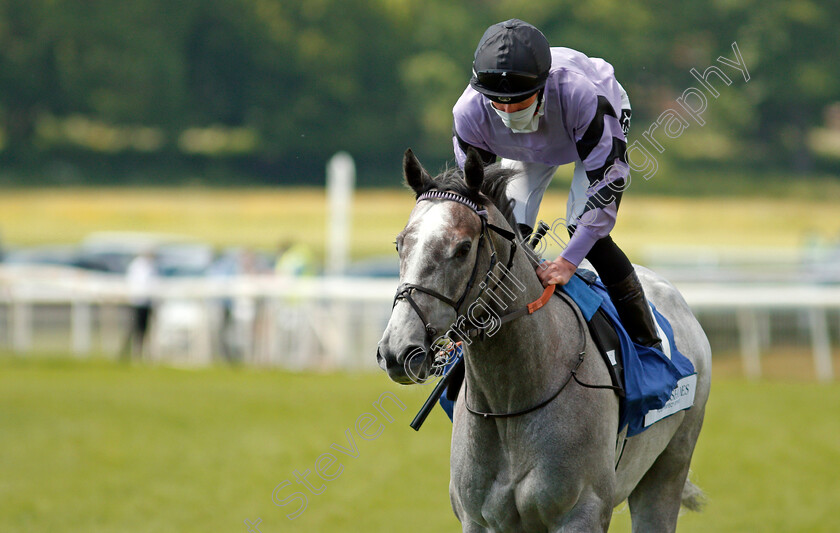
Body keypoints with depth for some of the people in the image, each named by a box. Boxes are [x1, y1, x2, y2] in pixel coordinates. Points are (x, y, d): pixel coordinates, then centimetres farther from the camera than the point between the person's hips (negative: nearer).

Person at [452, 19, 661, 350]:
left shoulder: (580, 94, -46)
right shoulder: (469, 112, -36)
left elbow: (609, 179, -38)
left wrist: (569, 259, -41)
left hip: (605, 123, -3)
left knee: (585, 228, -20)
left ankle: (647, 338, -5)